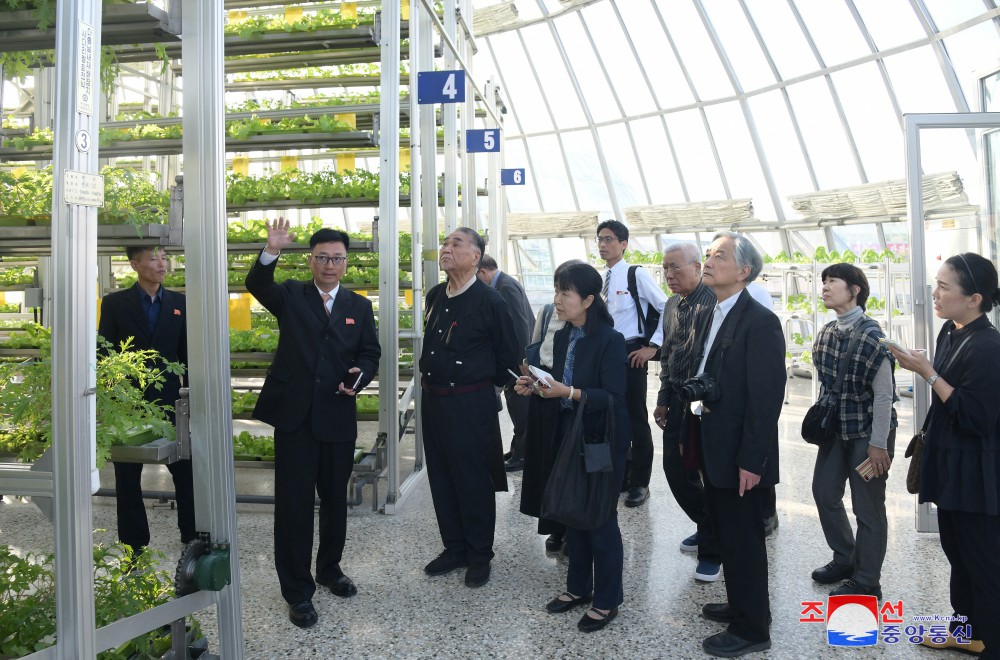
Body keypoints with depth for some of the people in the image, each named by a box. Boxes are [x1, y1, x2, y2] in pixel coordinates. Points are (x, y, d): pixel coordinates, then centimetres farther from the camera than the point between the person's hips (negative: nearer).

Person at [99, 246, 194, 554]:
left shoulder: (180, 303, 3)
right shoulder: (114, 303, -1)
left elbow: (188, 353, 6)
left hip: (169, 401, 1)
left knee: (185, 470, 5)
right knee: (128, 477, 10)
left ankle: (192, 534, 22)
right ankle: (134, 543, 25)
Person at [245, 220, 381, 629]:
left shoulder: (360, 307, 10)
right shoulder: (291, 296, 3)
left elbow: (370, 353, 8)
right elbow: (257, 285, -15)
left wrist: (360, 376, -13)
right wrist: (272, 252, -33)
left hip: (338, 417, 3)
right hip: (294, 415, -2)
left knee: (335, 498, 16)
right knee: (294, 502, 2)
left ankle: (330, 569, 38)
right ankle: (297, 591, 15)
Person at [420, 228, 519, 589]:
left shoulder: (489, 300, -12)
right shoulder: (434, 296, 7)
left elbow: (508, 352, -4)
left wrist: (492, 383, 6)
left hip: (471, 403, -7)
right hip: (432, 399, 7)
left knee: (474, 481, 4)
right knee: (441, 478, 14)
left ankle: (479, 555, 21)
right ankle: (454, 548, 31)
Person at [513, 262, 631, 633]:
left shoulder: (610, 340, -15)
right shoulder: (562, 338, 7)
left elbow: (613, 397, -20)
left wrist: (570, 393, -29)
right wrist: (537, 387, -7)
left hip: (602, 442, -7)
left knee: (601, 520, 5)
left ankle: (607, 600, 21)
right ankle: (578, 587, 34)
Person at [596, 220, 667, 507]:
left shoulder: (637, 275, -10)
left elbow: (667, 309, -12)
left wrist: (652, 346, -13)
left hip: (630, 353, -7)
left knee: (636, 418, 2)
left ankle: (639, 483, 15)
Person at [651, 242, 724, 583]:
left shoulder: (714, 302, -17)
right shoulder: (672, 306, 10)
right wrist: (663, 399, 17)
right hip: (677, 402, 8)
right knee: (675, 469, 14)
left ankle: (712, 550, 23)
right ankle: (706, 526, 38)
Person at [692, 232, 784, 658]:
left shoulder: (760, 322, -18)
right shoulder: (713, 314, 9)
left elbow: (766, 397, -20)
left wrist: (752, 460, -21)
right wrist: (693, 392, -2)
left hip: (739, 454, -8)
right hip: (713, 447, 8)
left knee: (743, 539, 5)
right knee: (725, 534, 20)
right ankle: (740, 606, 38)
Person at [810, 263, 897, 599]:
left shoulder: (872, 336, -18)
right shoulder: (825, 333, 2)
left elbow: (884, 394, -16)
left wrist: (878, 444, -15)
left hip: (868, 433, -7)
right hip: (836, 429, 7)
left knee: (868, 508, 4)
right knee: (824, 493, 15)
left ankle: (865, 582, 21)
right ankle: (845, 558, 37)